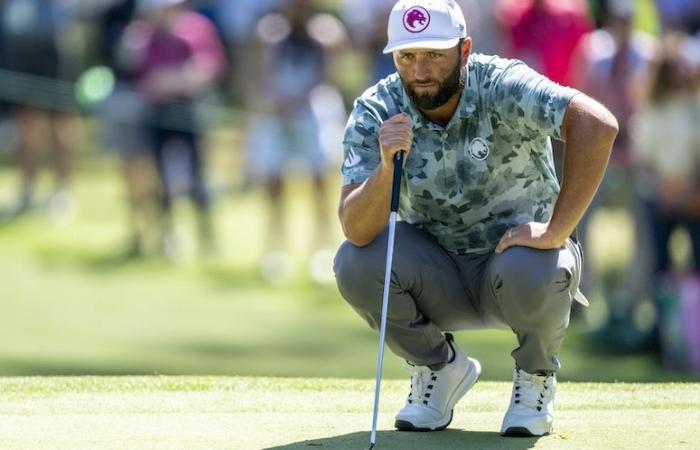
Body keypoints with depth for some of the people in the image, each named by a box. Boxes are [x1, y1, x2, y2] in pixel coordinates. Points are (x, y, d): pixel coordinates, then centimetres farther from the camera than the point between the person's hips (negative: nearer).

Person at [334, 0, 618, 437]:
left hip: (519, 250, -3)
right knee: (355, 262, -24)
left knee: (531, 271, -37)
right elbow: (357, 230, -22)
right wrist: (386, 167, -41)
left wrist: (555, 232, -37)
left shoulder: (504, 87, -22)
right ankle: (439, 368, 5)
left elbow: (598, 125, -37)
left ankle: (536, 376, -1)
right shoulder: (375, 114, -13)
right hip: (439, 279, 3)